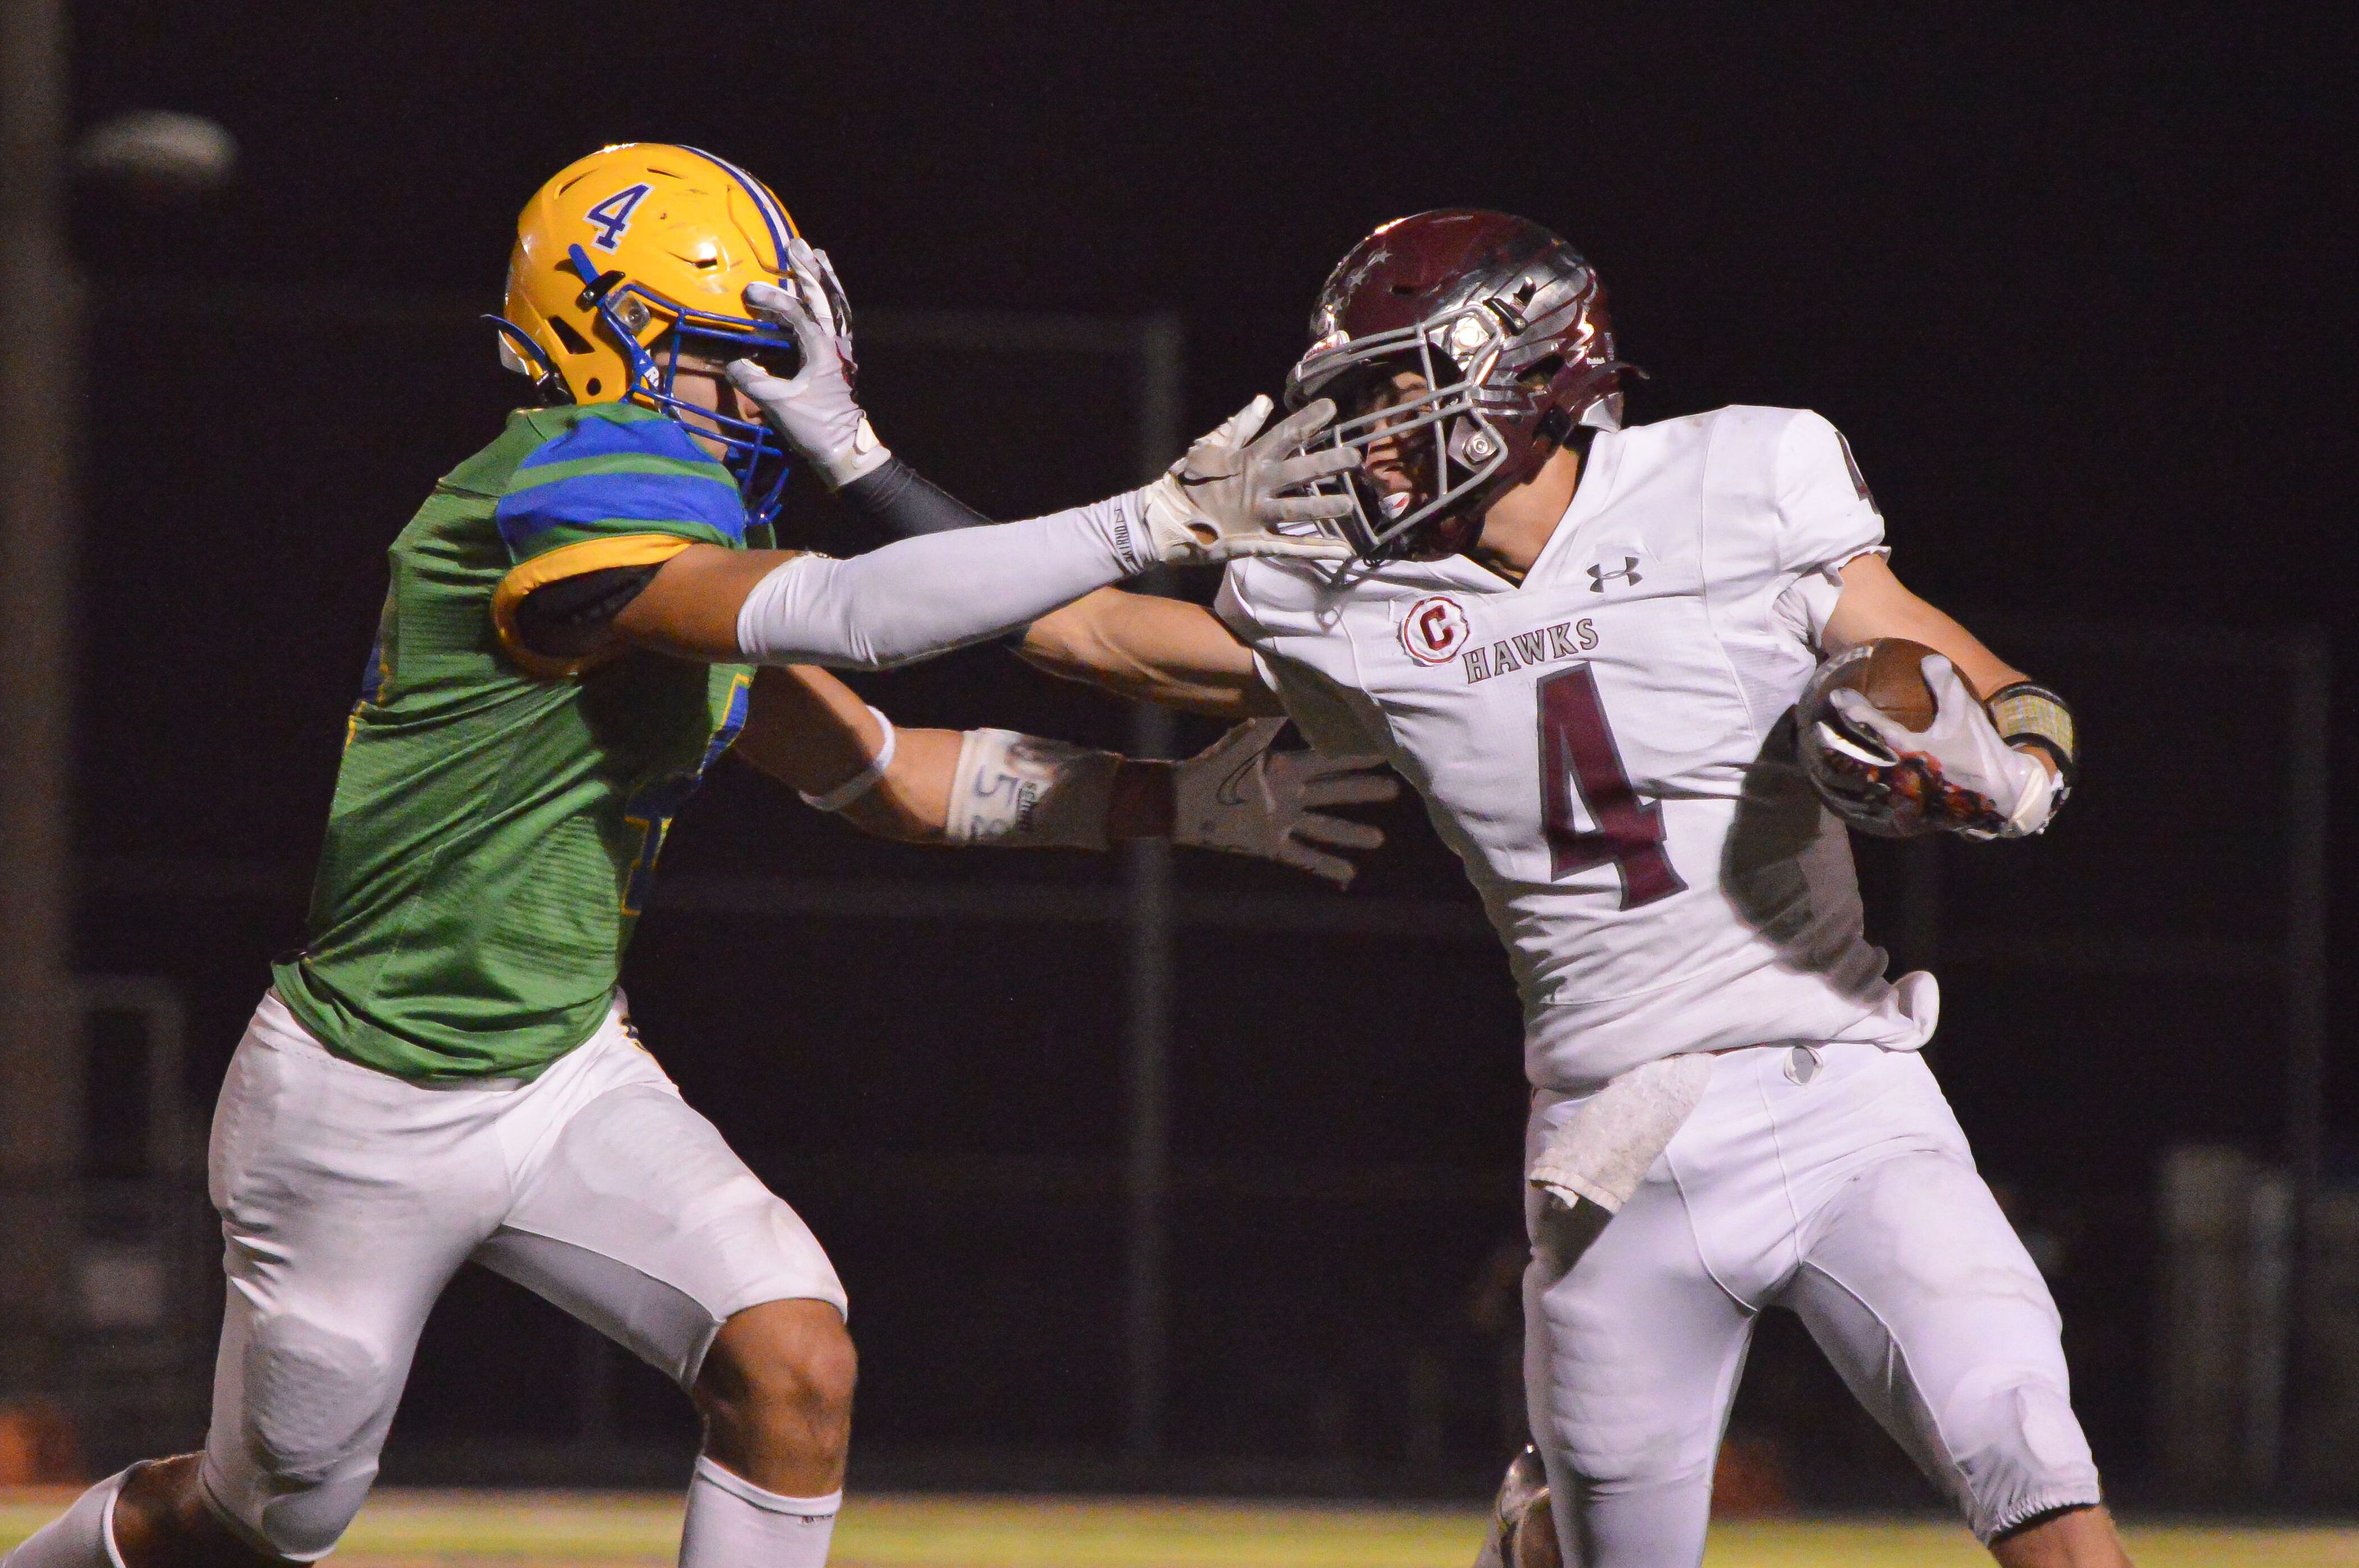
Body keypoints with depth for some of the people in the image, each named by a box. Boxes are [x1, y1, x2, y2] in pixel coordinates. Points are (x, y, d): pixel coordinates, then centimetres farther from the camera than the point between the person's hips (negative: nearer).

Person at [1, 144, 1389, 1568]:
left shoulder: (696, 551, 5)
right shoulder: (555, 493, -24)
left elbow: (885, 776, 10)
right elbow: (842, 616, -37)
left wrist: (1178, 802, 1)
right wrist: (1158, 523, -36)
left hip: (569, 1078, 7)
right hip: (365, 1111, -7)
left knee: (795, 1369, -14)